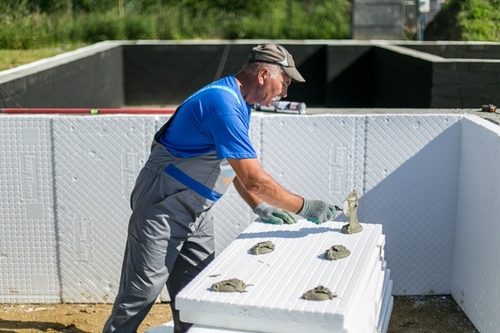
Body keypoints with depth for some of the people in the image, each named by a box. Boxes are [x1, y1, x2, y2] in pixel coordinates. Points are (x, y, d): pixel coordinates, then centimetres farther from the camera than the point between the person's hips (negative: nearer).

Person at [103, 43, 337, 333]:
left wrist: (260, 207, 5)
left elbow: (236, 166, 15)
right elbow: (255, 179, -28)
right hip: (164, 207, -10)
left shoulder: (238, 103, 6)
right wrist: (306, 208, -19)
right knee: (142, 291, -3)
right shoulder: (223, 103, -25)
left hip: (197, 210, 10)